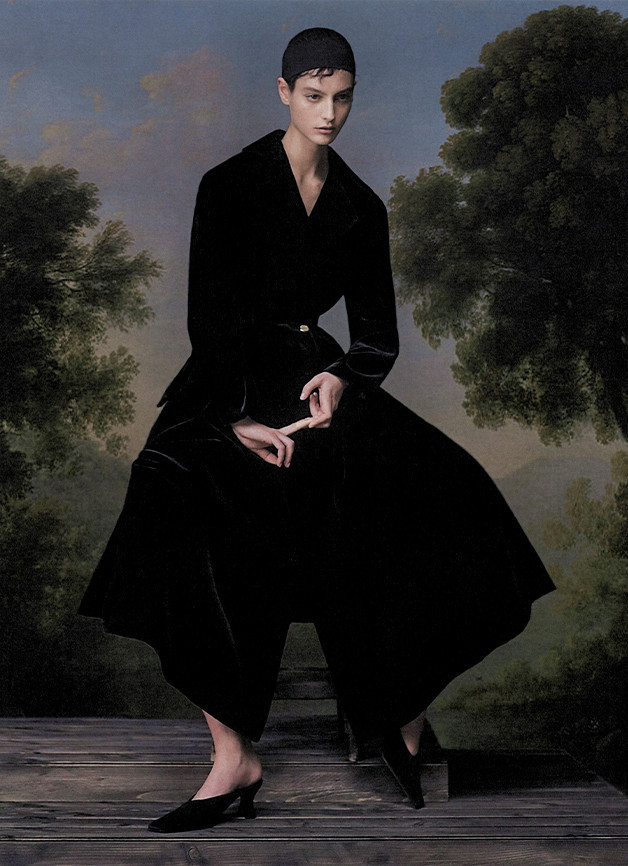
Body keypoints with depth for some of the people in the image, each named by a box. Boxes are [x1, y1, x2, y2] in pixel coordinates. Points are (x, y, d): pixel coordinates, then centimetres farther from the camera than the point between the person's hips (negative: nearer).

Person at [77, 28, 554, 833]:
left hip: (319, 376, 4)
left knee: (433, 495, -20)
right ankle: (234, 758, -26)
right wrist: (237, 417, -19)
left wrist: (342, 376, -10)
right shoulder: (230, 185, 1)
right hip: (230, 384, -3)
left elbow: (377, 330, 13)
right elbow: (209, 313, -7)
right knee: (190, 522, -33)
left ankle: (403, 714, -2)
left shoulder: (361, 207, 14)